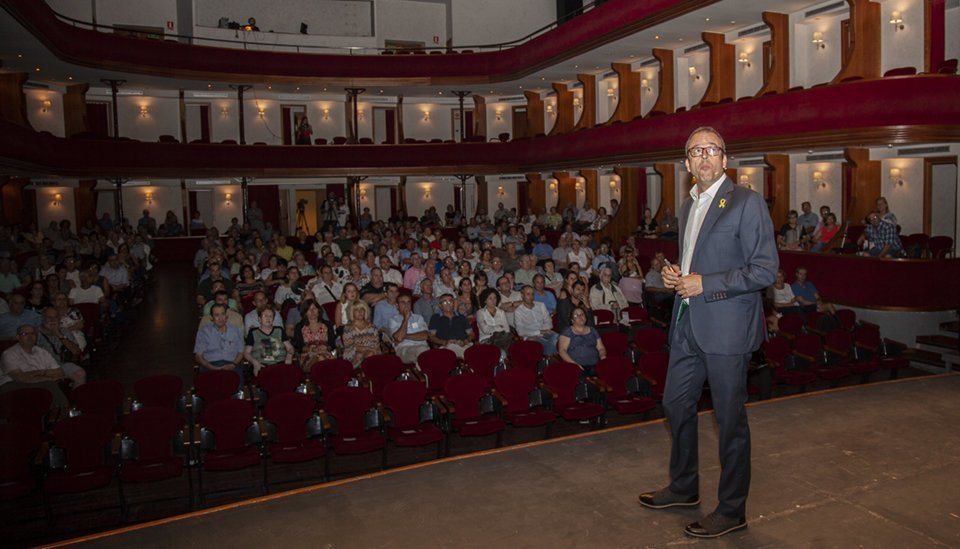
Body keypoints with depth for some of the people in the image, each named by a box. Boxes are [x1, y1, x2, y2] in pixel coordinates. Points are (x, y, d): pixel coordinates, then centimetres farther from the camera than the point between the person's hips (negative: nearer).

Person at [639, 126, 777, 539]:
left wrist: (705, 284, -19)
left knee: (730, 420, 4)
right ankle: (684, 488, 37)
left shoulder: (746, 202, -10)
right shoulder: (688, 206, 14)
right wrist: (674, 275, 4)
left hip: (726, 328, -8)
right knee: (675, 405, 17)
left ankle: (732, 510, 22)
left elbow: (765, 269, -15)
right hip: (688, 324, 8)